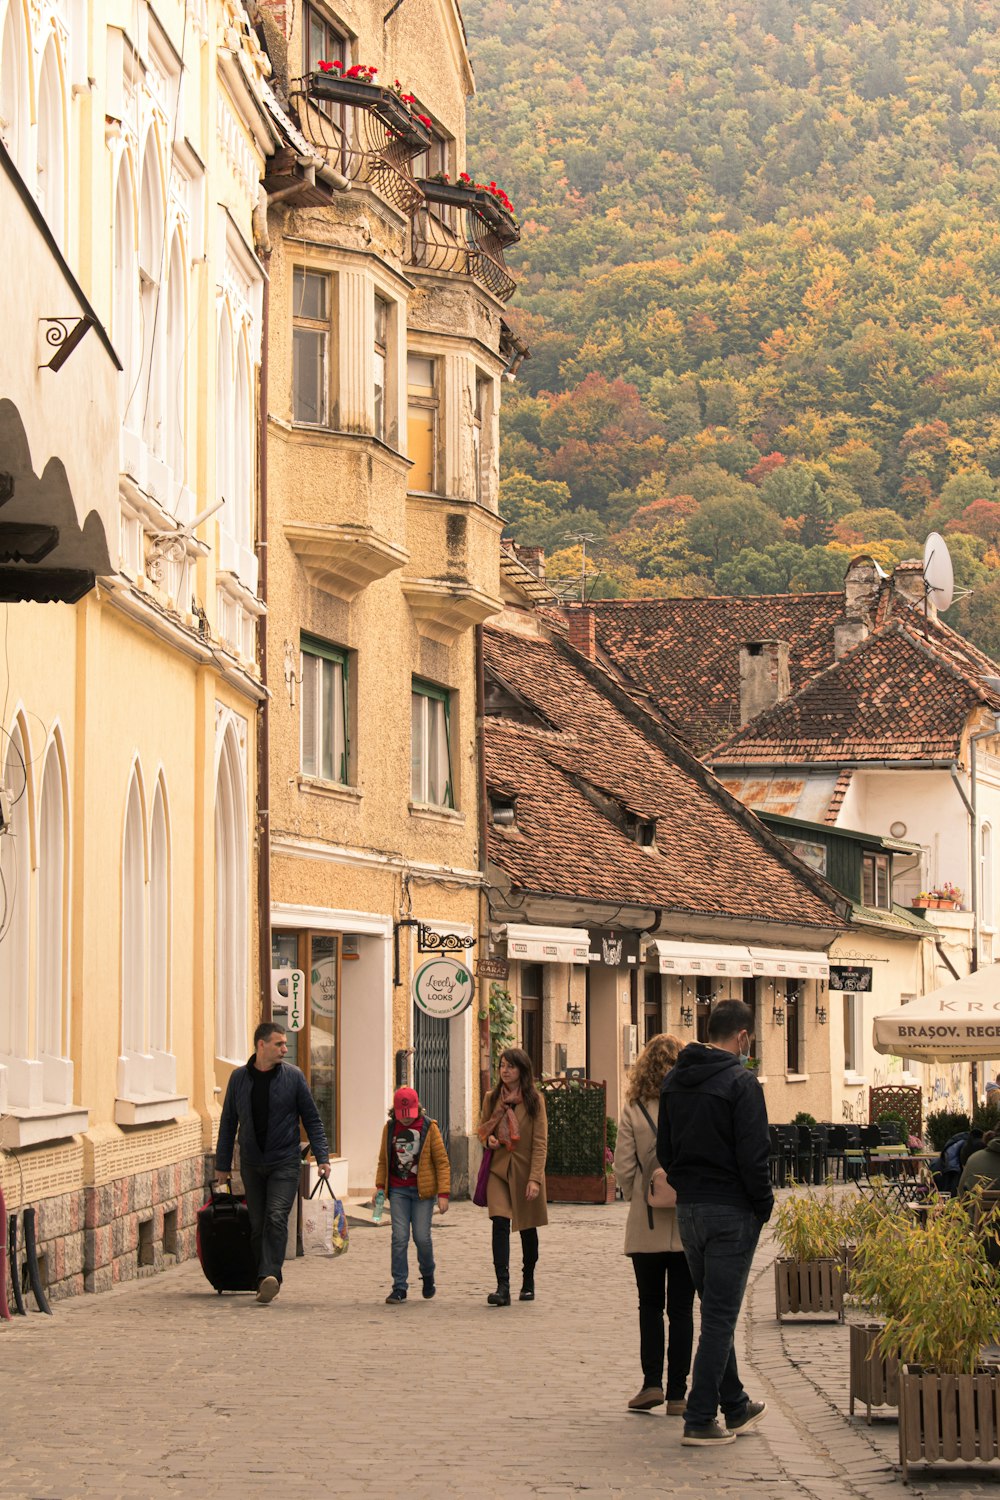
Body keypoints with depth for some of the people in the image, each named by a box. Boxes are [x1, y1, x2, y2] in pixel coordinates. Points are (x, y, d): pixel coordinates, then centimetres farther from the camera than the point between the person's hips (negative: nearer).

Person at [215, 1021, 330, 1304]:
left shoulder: (293, 1076, -1)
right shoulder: (239, 1077, 3)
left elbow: (312, 1119, 3)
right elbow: (228, 1122, 11)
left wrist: (322, 1157, -6)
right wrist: (223, 1164, 11)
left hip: (285, 1162, -3)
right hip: (251, 1164, 3)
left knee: (276, 1218, -17)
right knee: (258, 1224, 5)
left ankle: (269, 1276, -26)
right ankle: (266, 1281, 13)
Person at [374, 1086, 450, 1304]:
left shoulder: (428, 1127, -3)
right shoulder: (390, 1128, 5)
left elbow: (442, 1162, -1)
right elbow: (383, 1161, 17)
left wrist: (444, 1194, -7)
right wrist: (380, 1186, 5)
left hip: (422, 1191, -2)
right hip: (398, 1191, 2)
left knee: (422, 1237, -3)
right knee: (399, 1238, -6)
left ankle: (428, 1276, 24)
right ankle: (399, 1287, -2)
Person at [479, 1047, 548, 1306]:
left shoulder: (534, 1100, -6)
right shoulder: (492, 1098, 4)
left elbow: (540, 1142, -8)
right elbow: (482, 1128, 20)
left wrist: (535, 1178, -16)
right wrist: (488, 1138, -5)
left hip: (525, 1170, -1)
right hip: (498, 1168, 1)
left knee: (527, 1227, 11)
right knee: (500, 1224, -15)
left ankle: (528, 1282, 32)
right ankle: (502, 1288, -21)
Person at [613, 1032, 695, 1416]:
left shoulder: (634, 1112, -6)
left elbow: (623, 1167, -6)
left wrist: (638, 1199, 10)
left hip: (647, 1226, 0)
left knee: (650, 1305, 14)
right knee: (681, 1309, 6)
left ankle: (652, 1382, 4)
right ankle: (677, 1394, 5)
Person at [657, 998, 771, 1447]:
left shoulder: (674, 1079, 9)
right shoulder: (740, 1082, -15)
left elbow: (664, 1148, 13)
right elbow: (752, 1156, -17)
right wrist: (764, 1206, -5)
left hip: (687, 1208, 7)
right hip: (730, 1211, -7)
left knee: (715, 1312, 18)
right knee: (720, 1317, -3)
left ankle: (735, 1407, 28)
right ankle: (700, 1420, -4)